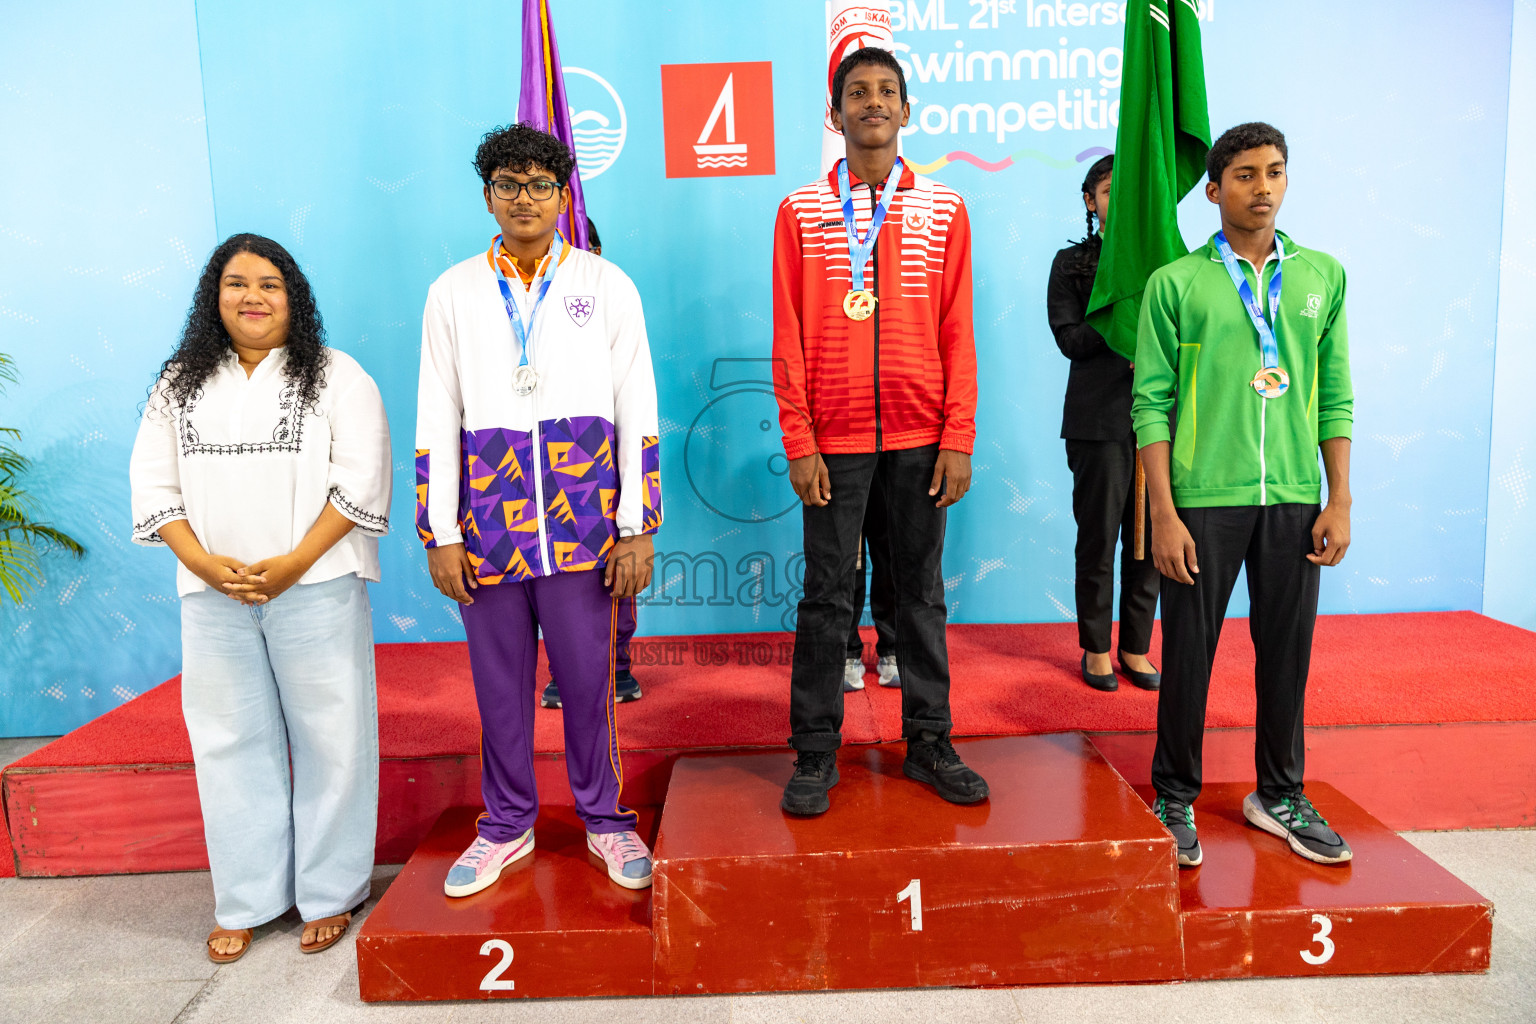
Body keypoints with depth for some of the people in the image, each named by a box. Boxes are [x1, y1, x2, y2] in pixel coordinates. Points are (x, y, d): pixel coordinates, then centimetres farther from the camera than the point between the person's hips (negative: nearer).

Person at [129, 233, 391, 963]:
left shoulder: (336, 377, 1)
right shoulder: (180, 384, 13)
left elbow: (360, 479, -7)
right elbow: (155, 483, 9)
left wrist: (293, 563, -15)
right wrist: (201, 560, -7)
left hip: (315, 590, -3)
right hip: (213, 597, 4)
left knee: (329, 737, 2)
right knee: (231, 741, 9)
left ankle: (330, 894, 17)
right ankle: (245, 902, 23)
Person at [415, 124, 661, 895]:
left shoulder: (606, 287, 5)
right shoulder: (453, 294, 9)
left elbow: (637, 412, 2)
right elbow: (436, 421, 7)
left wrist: (636, 528, -3)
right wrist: (440, 534, 2)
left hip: (582, 525, -1)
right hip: (489, 525, 2)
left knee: (586, 678, 5)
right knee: (499, 681, 10)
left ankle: (604, 818, 24)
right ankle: (506, 824, 28)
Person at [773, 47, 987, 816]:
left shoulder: (942, 210, 8)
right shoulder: (800, 211, 5)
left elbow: (957, 333, 4)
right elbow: (789, 338, 1)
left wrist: (957, 440, -3)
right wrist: (799, 445, -6)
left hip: (921, 439, 1)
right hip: (834, 440, -1)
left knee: (921, 592, 9)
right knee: (826, 598, 4)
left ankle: (928, 743, 21)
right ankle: (815, 754, 15)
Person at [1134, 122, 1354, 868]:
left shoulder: (1323, 275, 10)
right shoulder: (1175, 283, 0)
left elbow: (1335, 396, 10)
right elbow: (1152, 403, -4)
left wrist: (1339, 501, 4)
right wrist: (1163, 514, -9)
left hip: (1294, 500, 3)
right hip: (1204, 499, -3)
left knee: (1287, 651, 11)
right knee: (1188, 653, 4)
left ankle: (1279, 794, 29)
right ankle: (1176, 798, 21)